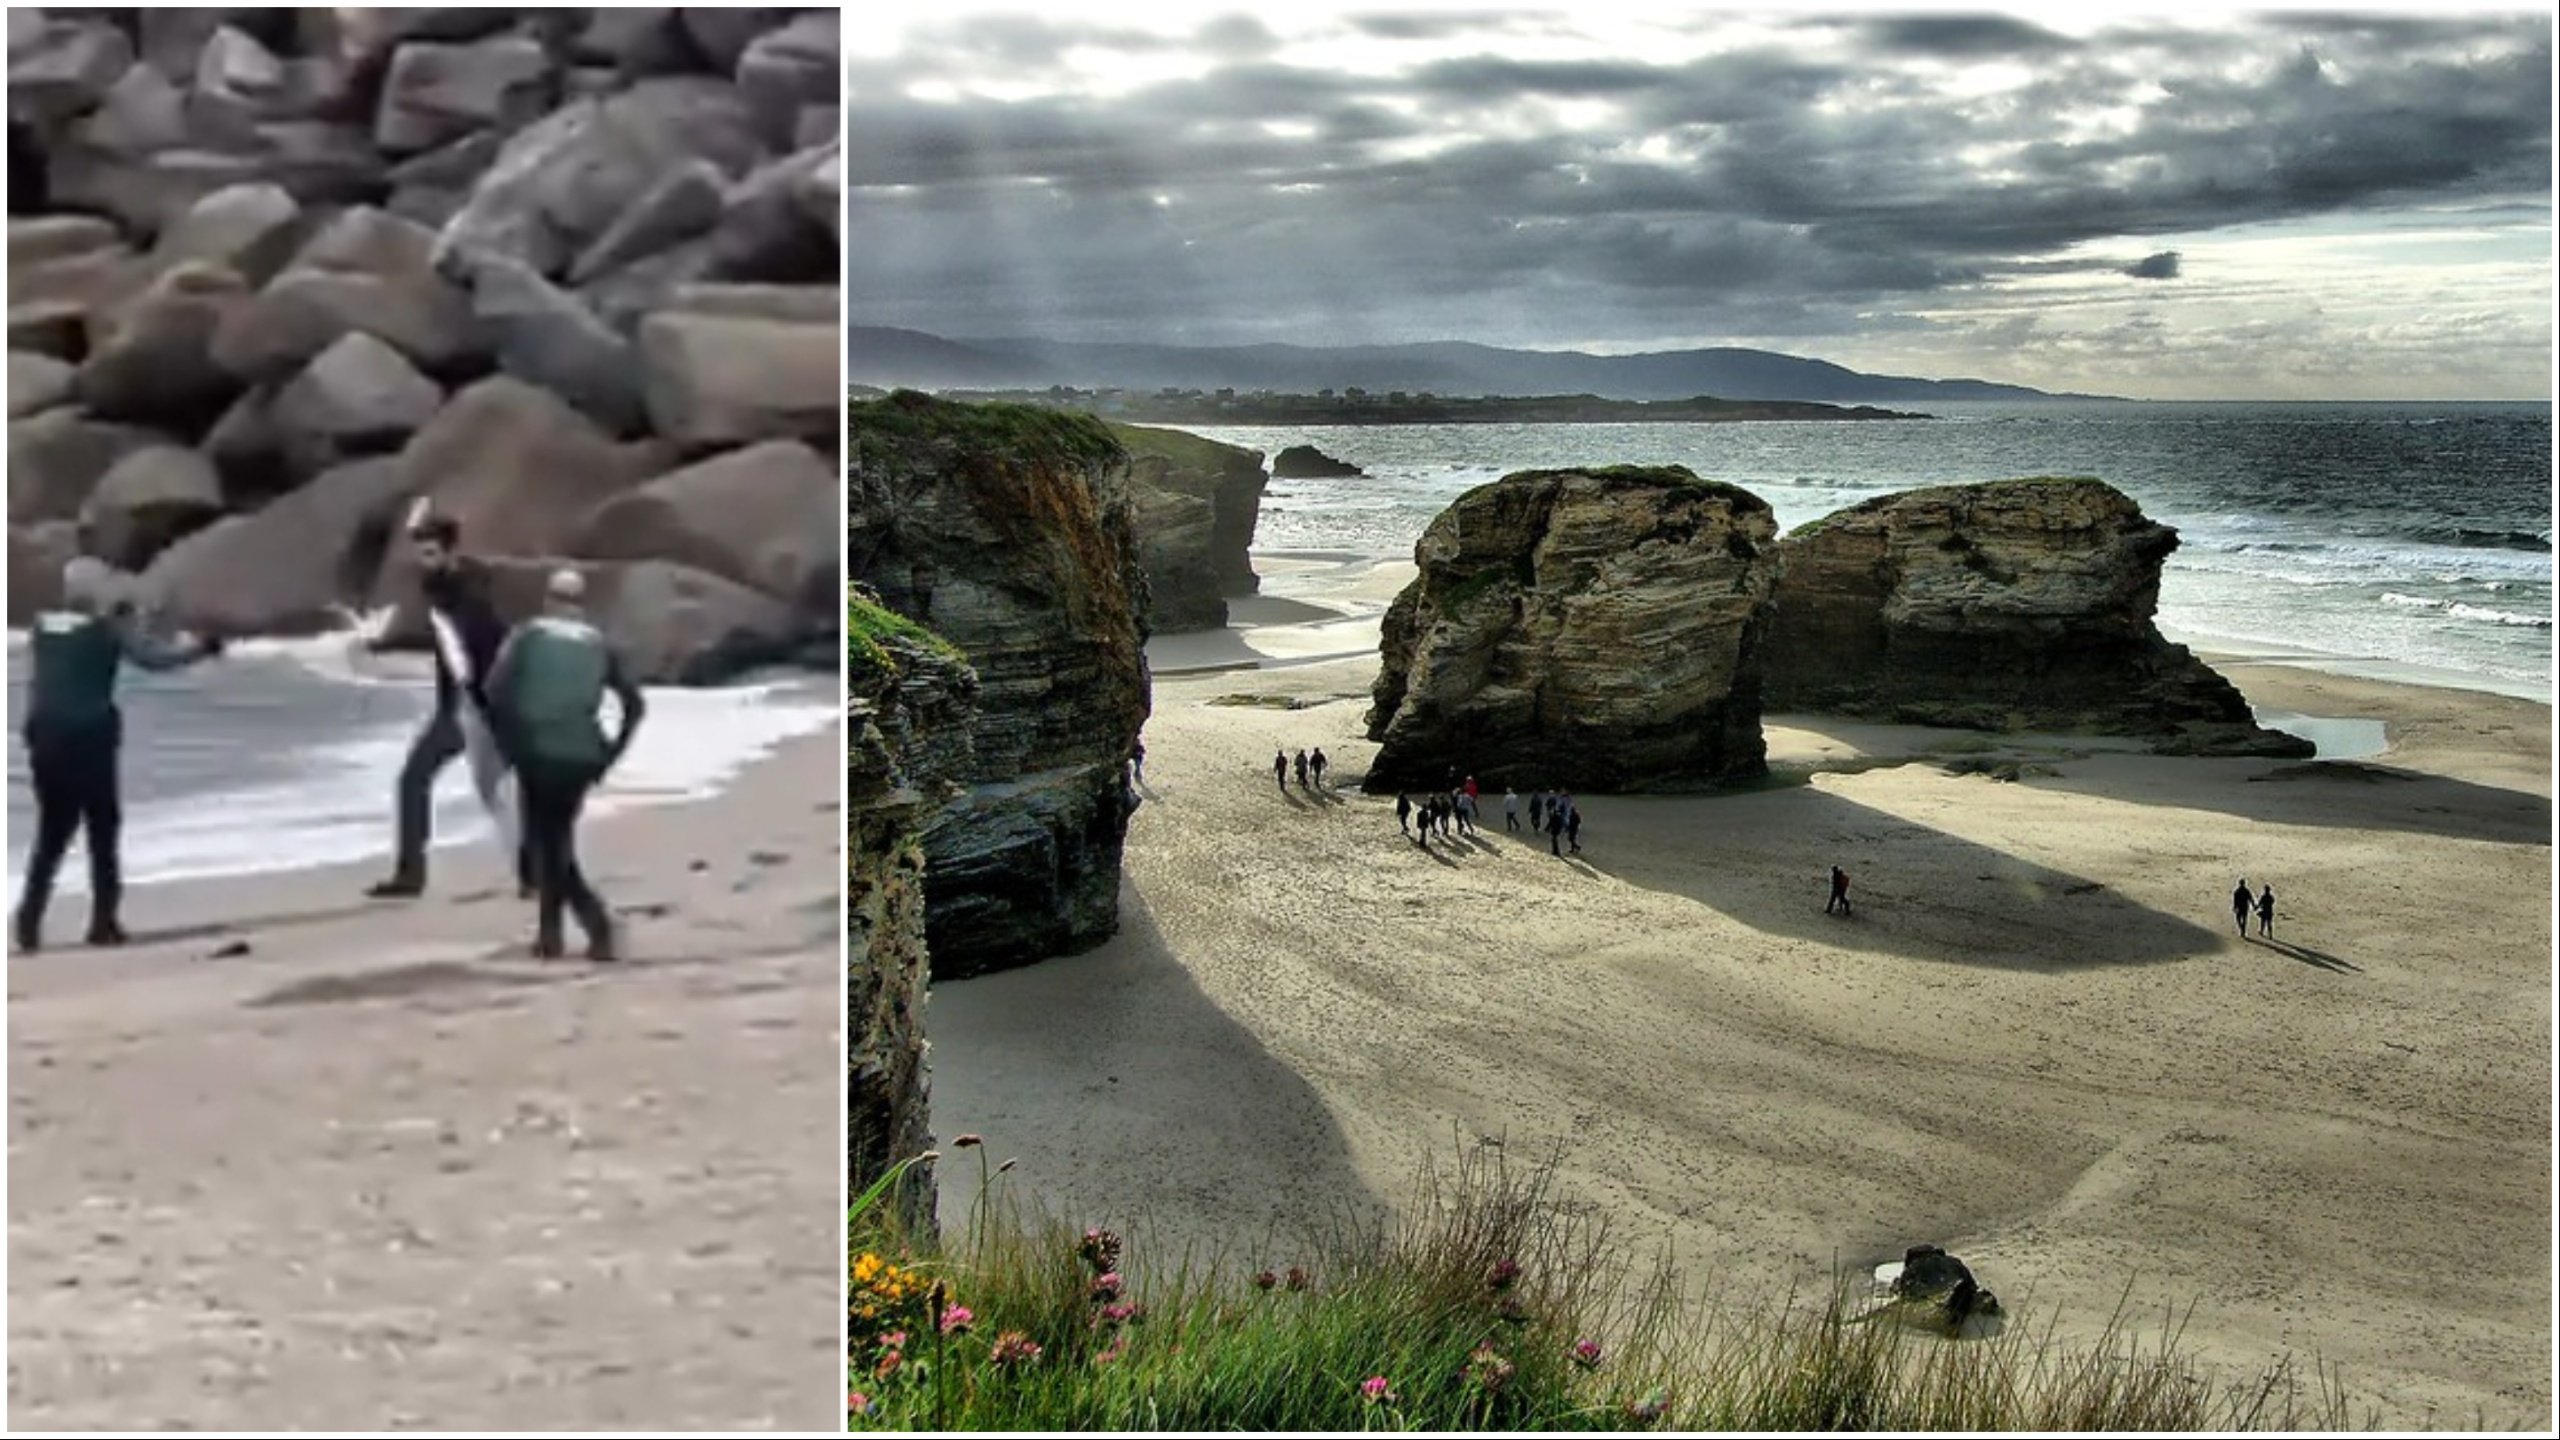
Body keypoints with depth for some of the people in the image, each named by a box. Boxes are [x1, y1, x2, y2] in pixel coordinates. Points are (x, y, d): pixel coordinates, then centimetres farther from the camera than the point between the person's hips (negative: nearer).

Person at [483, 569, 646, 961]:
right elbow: (635, 704, 6)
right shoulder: (598, 645, 10)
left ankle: (594, 917, -15)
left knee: (546, 842, 5)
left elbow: (496, 690, -11)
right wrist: (611, 753, 10)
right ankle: (549, 932, 17)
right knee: (556, 839, 19)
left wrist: (509, 740, -1)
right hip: (581, 757, 3)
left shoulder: (528, 636, 2)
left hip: (537, 753, -3)